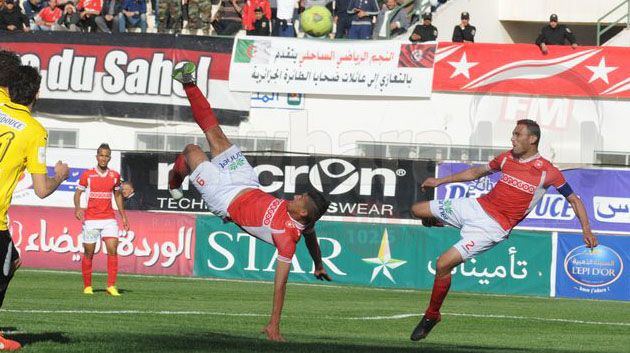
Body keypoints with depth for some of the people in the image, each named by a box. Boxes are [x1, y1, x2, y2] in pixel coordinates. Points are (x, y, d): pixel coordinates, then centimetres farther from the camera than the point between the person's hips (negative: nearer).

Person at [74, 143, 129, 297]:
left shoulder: (115, 176, 7)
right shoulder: (87, 175, -1)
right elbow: (78, 193, 5)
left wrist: (123, 216, 16)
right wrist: (77, 208, -14)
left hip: (109, 219, 2)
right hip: (91, 219, -2)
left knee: (113, 250, -12)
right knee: (88, 253, 3)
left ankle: (111, 286, -10)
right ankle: (87, 287, 15)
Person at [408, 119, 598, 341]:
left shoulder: (547, 172, -11)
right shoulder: (507, 158, 5)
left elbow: (574, 200, -1)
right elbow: (477, 172, 22)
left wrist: (586, 230, -12)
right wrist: (440, 181, 21)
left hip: (494, 226, -6)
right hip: (477, 206, 6)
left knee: (444, 264, -19)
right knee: (417, 210, 10)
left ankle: (431, 316, 1)